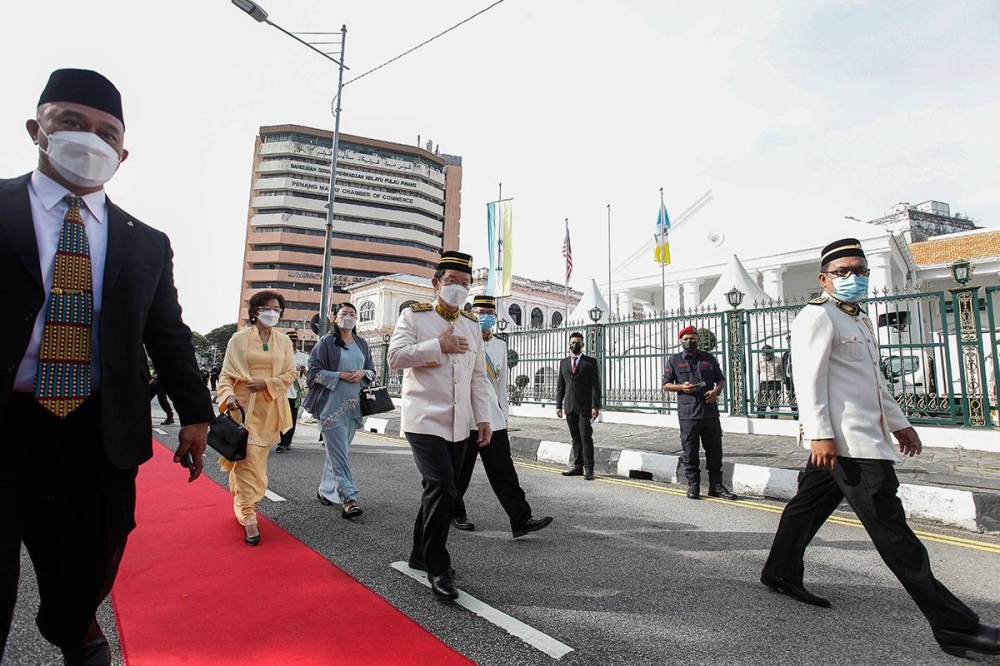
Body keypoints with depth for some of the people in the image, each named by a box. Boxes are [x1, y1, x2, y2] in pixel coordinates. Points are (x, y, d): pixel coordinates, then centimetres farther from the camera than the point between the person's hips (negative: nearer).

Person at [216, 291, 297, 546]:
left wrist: (267, 384, -11)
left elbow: (291, 373, 4)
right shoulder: (239, 339, 1)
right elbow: (226, 373, -1)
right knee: (248, 460, -8)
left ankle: (242, 503, 31)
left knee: (257, 460, 10)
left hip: (269, 408, 3)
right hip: (244, 406, -3)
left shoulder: (283, 341, 6)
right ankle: (248, 516, -3)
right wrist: (228, 395, -18)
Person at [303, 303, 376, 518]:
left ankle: (326, 490, 28)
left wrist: (362, 373, -6)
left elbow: (372, 370, 17)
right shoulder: (326, 342, -1)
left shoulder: (362, 344, 13)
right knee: (338, 452, -8)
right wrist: (341, 375, -15)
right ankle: (348, 498, -9)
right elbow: (314, 371, -5)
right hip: (332, 404, -5)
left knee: (338, 450, 13)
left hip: (353, 404, 5)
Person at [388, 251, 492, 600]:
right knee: (442, 489, -14)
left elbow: (479, 376, 13)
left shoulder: (472, 324, 13)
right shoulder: (414, 315, -1)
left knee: (440, 490, 13)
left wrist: (483, 418, 8)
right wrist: (438, 346, -16)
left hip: (460, 424, 6)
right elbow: (395, 357, -13)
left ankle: (420, 553, 32)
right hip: (425, 421, -5)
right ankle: (437, 567, 4)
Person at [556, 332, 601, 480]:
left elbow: (595, 385, -4)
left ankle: (588, 469, 2)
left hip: (585, 407, -4)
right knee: (575, 438, 10)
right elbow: (560, 385, 14)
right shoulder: (564, 362, 13)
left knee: (586, 438, -4)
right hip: (569, 407, 4)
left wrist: (595, 406, -12)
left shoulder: (590, 362, 1)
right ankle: (577, 466, 17)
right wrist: (558, 405, 8)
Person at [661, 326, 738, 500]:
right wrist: (681, 387, -11)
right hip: (688, 412, -2)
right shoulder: (674, 361, 8)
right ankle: (693, 486, 13)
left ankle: (716, 486, 18)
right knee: (690, 452, 1)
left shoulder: (709, 358, 15)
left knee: (715, 450, 7)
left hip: (710, 411, 2)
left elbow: (721, 380, 18)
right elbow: (666, 384, 7)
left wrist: (717, 390, -4)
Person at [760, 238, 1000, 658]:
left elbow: (874, 379, 29)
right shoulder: (817, 316, -10)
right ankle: (953, 626, 4)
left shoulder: (861, 320, 22)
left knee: (809, 505, 16)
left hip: (864, 437, 10)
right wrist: (820, 434, -24)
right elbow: (809, 379, -19)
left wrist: (899, 422, 28)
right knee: (891, 528, -4)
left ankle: (781, 573, 28)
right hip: (844, 440, -10)